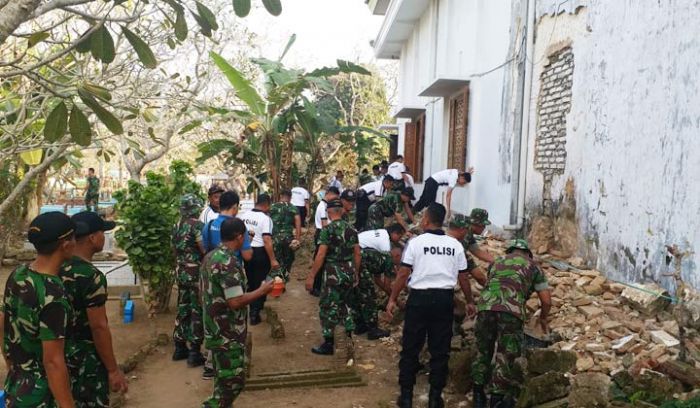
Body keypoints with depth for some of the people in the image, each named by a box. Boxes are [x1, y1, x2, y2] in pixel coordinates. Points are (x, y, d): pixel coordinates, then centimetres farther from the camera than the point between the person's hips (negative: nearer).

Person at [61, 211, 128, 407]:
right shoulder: (91, 276, -25)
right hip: (86, 358, -8)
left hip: (62, 353, 8)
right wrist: (113, 369, -17)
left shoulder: (58, 267, 0)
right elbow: (99, 327, -24)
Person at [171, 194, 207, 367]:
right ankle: (194, 353, 4)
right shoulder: (197, 225, -17)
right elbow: (205, 250, -18)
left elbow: (176, 249, 15)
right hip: (196, 273, -8)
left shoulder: (177, 226, 8)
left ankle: (180, 348, 24)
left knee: (182, 309, 16)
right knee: (197, 312, 0)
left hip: (181, 272, 8)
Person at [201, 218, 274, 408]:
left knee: (224, 378, 22)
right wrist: (262, 290, -16)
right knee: (233, 380, 2)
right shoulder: (229, 263, -25)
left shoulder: (211, 257, 5)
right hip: (228, 334, -10)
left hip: (215, 329, 10)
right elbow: (235, 302, -28)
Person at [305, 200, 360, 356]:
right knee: (345, 304, 21)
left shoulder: (327, 229, -12)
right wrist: (356, 273, 19)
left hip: (334, 273, -6)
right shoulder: (351, 229, 5)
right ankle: (348, 337, 26)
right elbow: (357, 254, 8)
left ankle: (328, 344, 10)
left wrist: (311, 276, -11)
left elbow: (321, 255, -16)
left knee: (328, 308, 4)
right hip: (349, 272, 6)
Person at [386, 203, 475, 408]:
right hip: (444, 299, 3)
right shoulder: (455, 245, 4)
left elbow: (403, 274, -7)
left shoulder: (416, 242, -5)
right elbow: (463, 278, 7)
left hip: (420, 298, -2)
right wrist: (469, 301, 21)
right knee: (440, 350, 11)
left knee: (411, 348, 9)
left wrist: (392, 299, 2)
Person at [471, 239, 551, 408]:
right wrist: (543, 318, 41)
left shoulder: (496, 262, 31)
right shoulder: (532, 266, 23)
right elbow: (546, 300, 22)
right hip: (511, 311, -3)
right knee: (505, 357, 7)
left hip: (486, 306, 3)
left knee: (483, 352, 17)